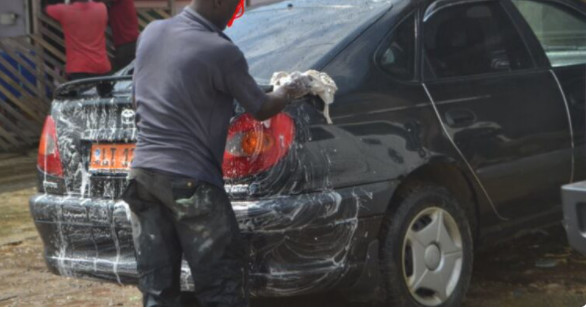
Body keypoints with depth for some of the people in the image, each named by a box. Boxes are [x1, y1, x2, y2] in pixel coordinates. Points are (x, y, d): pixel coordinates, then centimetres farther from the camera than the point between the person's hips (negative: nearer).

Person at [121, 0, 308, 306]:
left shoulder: (150, 32, 8)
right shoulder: (220, 51, -13)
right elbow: (261, 108, 0)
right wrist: (288, 92, 20)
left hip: (142, 174, 7)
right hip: (190, 181, -7)